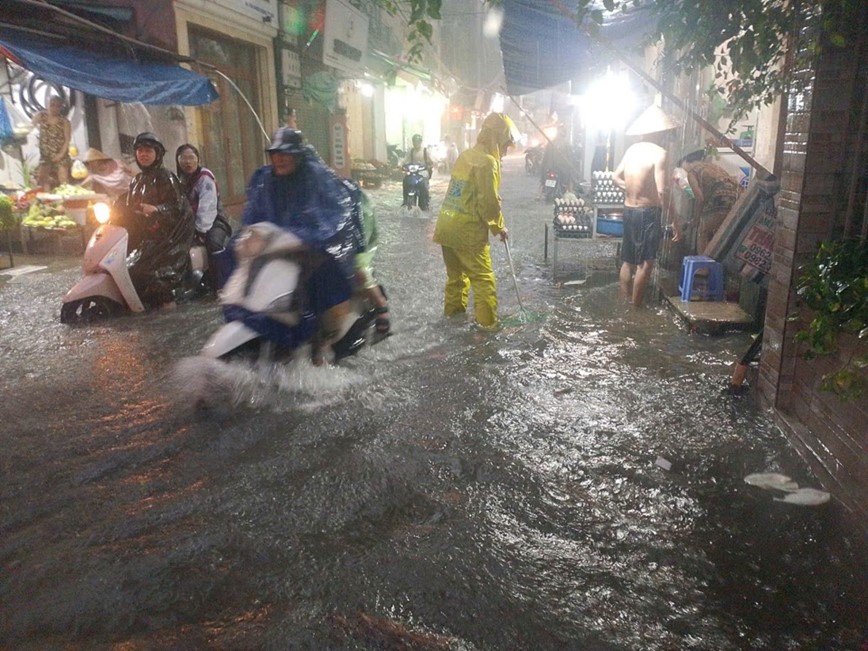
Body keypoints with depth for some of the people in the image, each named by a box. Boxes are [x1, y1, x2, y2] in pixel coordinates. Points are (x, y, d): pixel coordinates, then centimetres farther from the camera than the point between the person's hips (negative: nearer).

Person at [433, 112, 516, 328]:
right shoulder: (487, 162, -15)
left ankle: (453, 309, 33)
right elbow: (489, 202, -17)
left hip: (447, 225, 8)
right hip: (468, 230, -8)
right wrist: (499, 227, 1)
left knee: (456, 272, 22)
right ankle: (488, 322, 4)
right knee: (483, 277, 1)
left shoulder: (465, 155, 11)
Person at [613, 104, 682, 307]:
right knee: (646, 263, 0)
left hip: (629, 210, 8)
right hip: (647, 212, -8)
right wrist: (674, 220, -18)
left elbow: (616, 177, 14)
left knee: (628, 260, 16)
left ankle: (624, 302, 24)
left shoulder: (632, 149, 6)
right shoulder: (660, 153, -16)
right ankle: (635, 307, 4)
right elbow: (662, 192, -22)